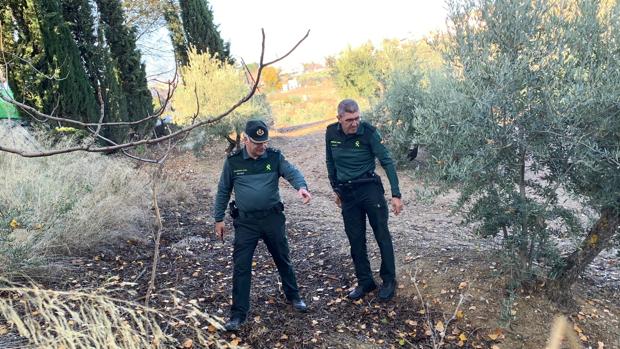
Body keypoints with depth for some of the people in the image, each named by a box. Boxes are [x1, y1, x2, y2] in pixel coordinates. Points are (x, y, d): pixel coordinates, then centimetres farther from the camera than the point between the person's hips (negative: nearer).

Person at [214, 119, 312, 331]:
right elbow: (223, 191, 6)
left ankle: (293, 296, 40)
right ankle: (238, 314, 13)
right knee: (241, 267, -1)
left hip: (273, 218, 1)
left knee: (283, 259, 17)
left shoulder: (274, 157, -2)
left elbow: (291, 172, -18)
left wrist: (301, 187, -40)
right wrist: (219, 219, 6)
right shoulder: (233, 161, -2)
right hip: (246, 222, -1)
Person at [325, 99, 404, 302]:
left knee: (382, 235, 3)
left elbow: (387, 162, -13)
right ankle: (365, 282, 24)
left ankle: (389, 281, 19)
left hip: (370, 188, -3)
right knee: (356, 240, 9)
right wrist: (335, 189, 16)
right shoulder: (331, 133, -3)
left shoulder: (368, 131, -14)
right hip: (347, 192, 4)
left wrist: (396, 194, -16)